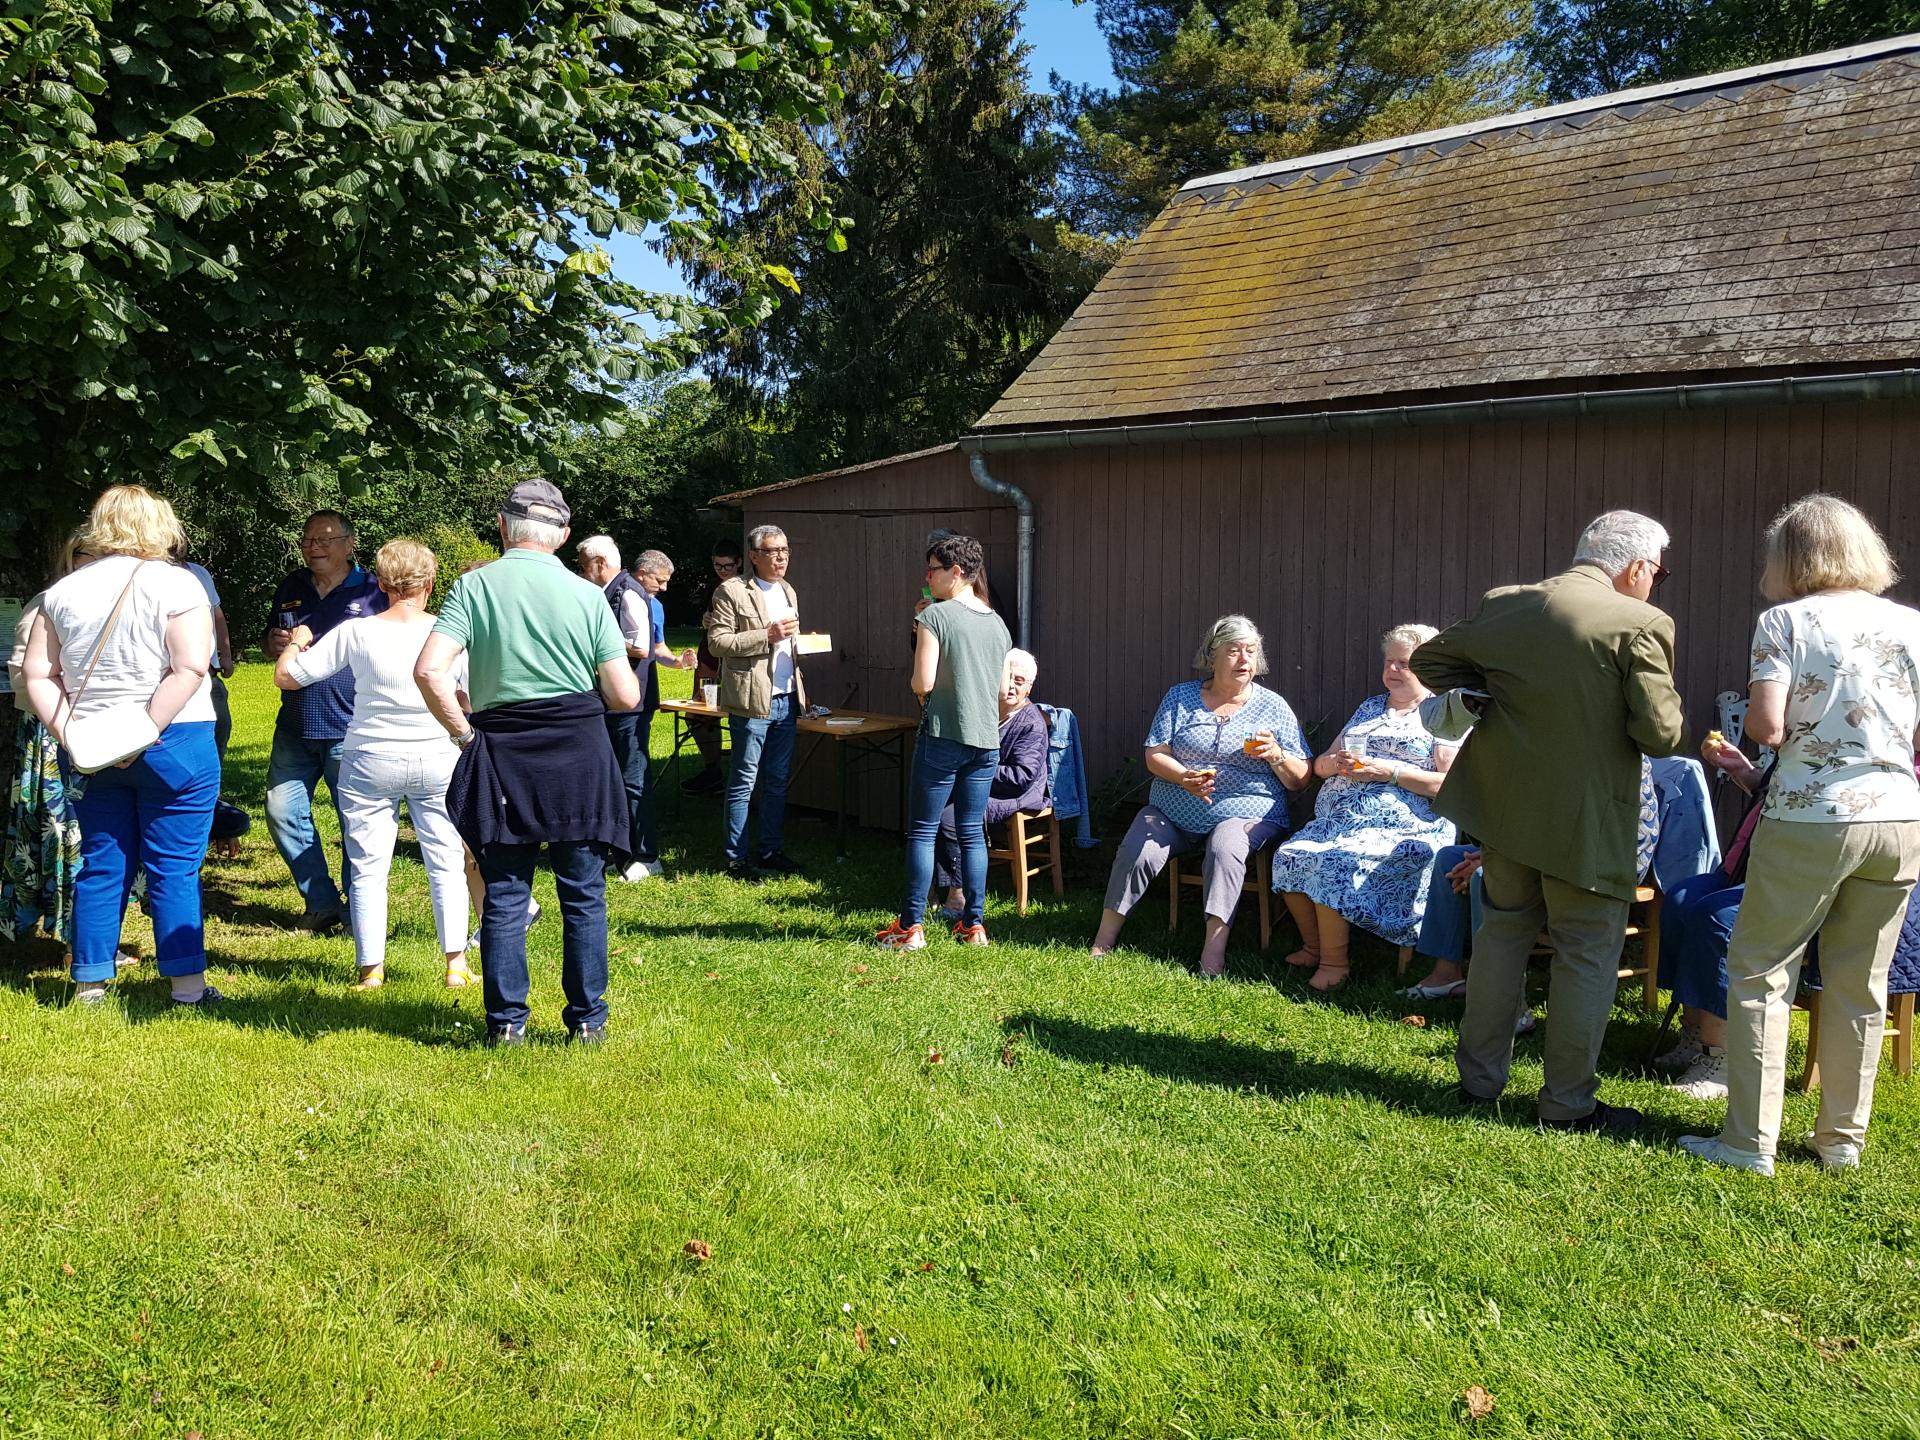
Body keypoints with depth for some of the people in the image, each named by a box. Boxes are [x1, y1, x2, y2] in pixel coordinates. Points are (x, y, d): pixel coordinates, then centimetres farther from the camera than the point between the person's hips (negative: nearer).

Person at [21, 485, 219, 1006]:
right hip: (173, 747, -4)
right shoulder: (175, 584, -8)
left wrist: (69, 734, -1)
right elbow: (189, 669, -18)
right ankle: (186, 983, 4)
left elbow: (36, 675, 4)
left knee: (101, 865, 13)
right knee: (174, 867, 1)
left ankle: (90, 981, 19)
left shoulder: (62, 592, 7)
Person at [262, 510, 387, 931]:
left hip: (351, 729, -5)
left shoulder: (373, 591, -1)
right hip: (295, 727, 6)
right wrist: (275, 644, 0)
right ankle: (321, 903, 18)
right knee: (282, 813, 5)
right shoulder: (291, 588, 14)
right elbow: (270, 645, 24)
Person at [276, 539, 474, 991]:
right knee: (446, 863, 10)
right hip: (436, 761, 1)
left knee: (368, 866, 8)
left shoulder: (356, 632, -8)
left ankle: (371, 969, 13)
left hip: (370, 761, 0)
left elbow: (285, 675, -2)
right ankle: (456, 964, 11)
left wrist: (297, 642, 18)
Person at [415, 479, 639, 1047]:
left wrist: (464, 733, -1)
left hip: (502, 754, 0)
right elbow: (625, 696, -3)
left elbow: (430, 671, -15)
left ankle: (506, 1022, 14)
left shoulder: (473, 586, -3)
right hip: (580, 754, 0)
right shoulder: (587, 595, -2)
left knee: (505, 895, 10)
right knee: (583, 894, 10)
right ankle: (588, 1019, 15)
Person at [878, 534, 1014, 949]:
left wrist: (919, 689, 6)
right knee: (973, 833, 11)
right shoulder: (998, 623, 11)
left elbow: (922, 682, -15)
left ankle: (911, 927, 3)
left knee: (922, 831, 1)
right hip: (986, 742, 6)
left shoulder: (936, 615, -10)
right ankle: (974, 924, 13)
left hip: (942, 736, -6)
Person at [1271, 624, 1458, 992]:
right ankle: (1313, 947, 0)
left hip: (1401, 828, -6)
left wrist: (1391, 771, -14)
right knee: (1288, 857, -18)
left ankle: (1334, 963, -14)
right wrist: (1335, 763, -1)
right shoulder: (1370, 707, 24)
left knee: (1333, 864, -30)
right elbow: (1320, 764, 24)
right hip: (1337, 819, 7)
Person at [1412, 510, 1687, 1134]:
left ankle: (1480, 1078, 26)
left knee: (1502, 935, 18)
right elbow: (1660, 734, -17)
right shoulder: (1641, 624, -14)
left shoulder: (1506, 604, 2)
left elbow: (1428, 658, 10)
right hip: (1586, 821, -5)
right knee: (1587, 956, 8)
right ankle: (1569, 1103, 15)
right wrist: (1668, 705, 4)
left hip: (1504, 804, 5)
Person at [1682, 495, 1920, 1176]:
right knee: (1861, 986, 13)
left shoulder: (1786, 621, -6)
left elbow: (1766, 726, -15)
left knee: (1759, 972, 4)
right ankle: (1842, 1139, 22)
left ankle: (1750, 1141, 4)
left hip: (1809, 821, -5)